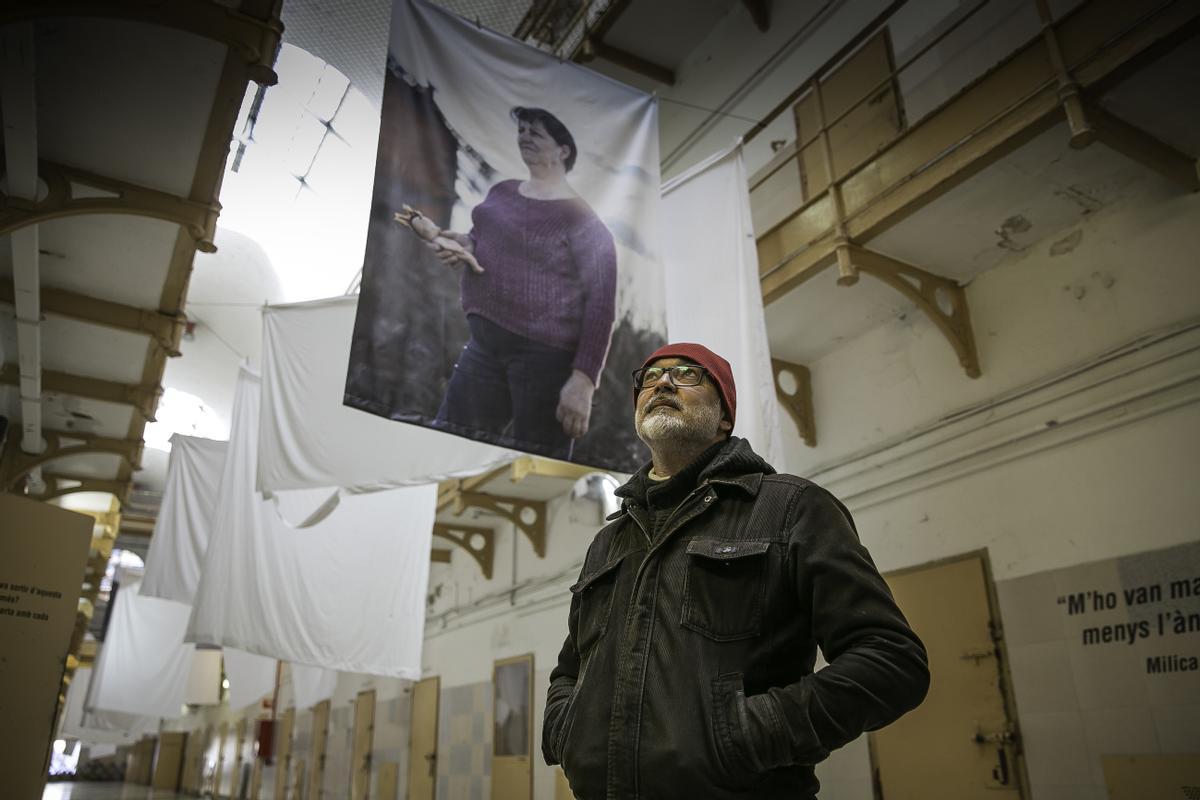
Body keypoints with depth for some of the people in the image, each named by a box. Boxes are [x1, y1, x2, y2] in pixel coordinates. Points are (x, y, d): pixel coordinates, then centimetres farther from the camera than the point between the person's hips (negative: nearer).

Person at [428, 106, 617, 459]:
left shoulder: (580, 219, -11)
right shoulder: (502, 193, 11)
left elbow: (601, 306, -14)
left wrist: (583, 379, -21)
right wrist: (463, 244, 4)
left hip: (546, 355, -7)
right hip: (485, 343, 8)